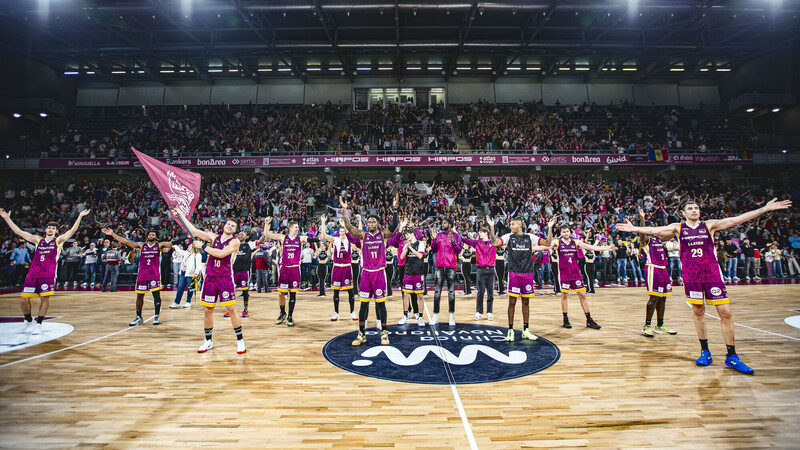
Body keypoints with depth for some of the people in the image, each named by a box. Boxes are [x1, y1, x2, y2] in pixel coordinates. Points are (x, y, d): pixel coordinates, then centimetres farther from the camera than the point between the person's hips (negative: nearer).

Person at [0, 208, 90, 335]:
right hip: (33, 273, 4)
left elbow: (72, 230, -3)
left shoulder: (58, 240, 11)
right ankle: (28, 320, 25)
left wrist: (80, 217, -13)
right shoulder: (38, 240, 20)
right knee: (23, 299, 2)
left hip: (48, 273, -3)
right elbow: (19, 232, 21)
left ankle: (38, 324, 7)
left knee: (45, 298, -5)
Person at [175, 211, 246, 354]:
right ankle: (208, 341, 24)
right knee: (208, 310, 9)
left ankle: (240, 340, 4)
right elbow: (194, 231, 19)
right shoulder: (214, 237, 11)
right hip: (210, 276, 5)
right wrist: (181, 216, 24)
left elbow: (221, 253, -18)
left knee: (231, 309, -7)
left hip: (225, 277, -5)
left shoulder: (235, 241, -5)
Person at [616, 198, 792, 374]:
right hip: (691, 275, 0)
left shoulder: (710, 225, 6)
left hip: (712, 273, 1)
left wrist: (765, 209, -3)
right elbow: (655, 230, -2)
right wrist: (633, 229, -10)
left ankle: (732, 357, 11)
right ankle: (705, 352, 19)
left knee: (725, 312, -1)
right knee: (698, 312, 7)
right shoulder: (677, 227, 5)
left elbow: (738, 219, 2)